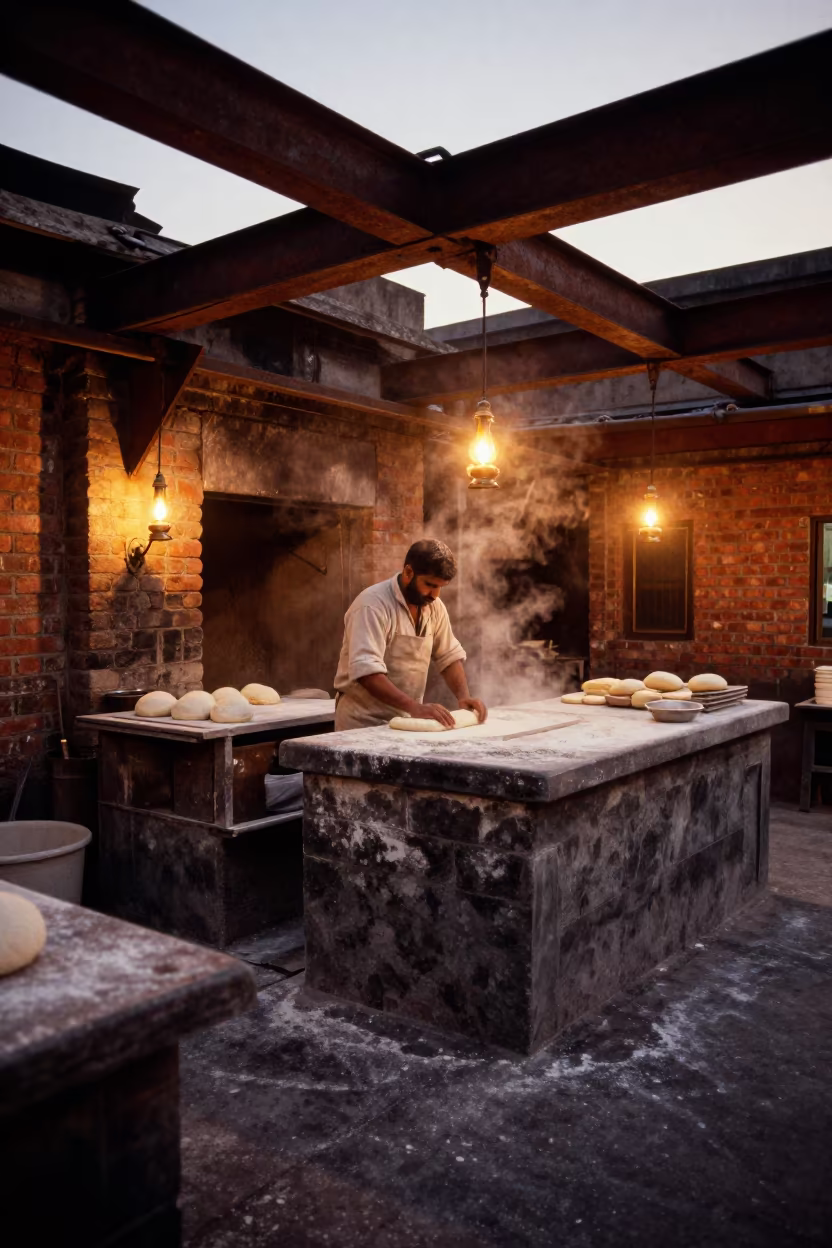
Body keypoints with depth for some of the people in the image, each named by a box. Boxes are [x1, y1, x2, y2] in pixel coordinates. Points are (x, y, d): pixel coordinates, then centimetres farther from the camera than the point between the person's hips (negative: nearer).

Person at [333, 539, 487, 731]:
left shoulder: (434, 606, 3)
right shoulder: (373, 605, -18)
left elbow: (449, 656, 12)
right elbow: (366, 672, -27)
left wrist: (463, 696, -4)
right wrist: (415, 707, -34)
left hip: (406, 719, 6)